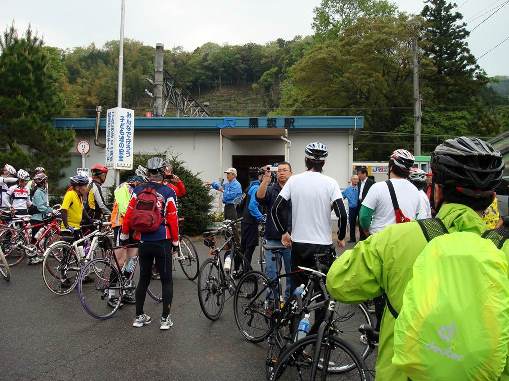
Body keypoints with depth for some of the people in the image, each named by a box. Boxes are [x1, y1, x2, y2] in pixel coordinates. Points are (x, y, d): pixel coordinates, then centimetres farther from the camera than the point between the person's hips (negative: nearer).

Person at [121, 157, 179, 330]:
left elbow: (129, 215, 2)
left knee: (143, 278, 16)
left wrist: (124, 235, 14)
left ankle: (139, 316, 21)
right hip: (163, 242, -3)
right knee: (166, 280, 7)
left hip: (143, 242, 4)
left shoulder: (137, 191, 1)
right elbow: (173, 219, -9)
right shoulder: (168, 193, -9)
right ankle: (165, 319, 6)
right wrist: (175, 241, 2)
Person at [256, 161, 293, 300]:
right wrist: (265, 179, -30)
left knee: (292, 273, 10)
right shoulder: (270, 189, 4)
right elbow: (260, 196, -17)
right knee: (271, 274, 3)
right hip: (273, 240, 0)